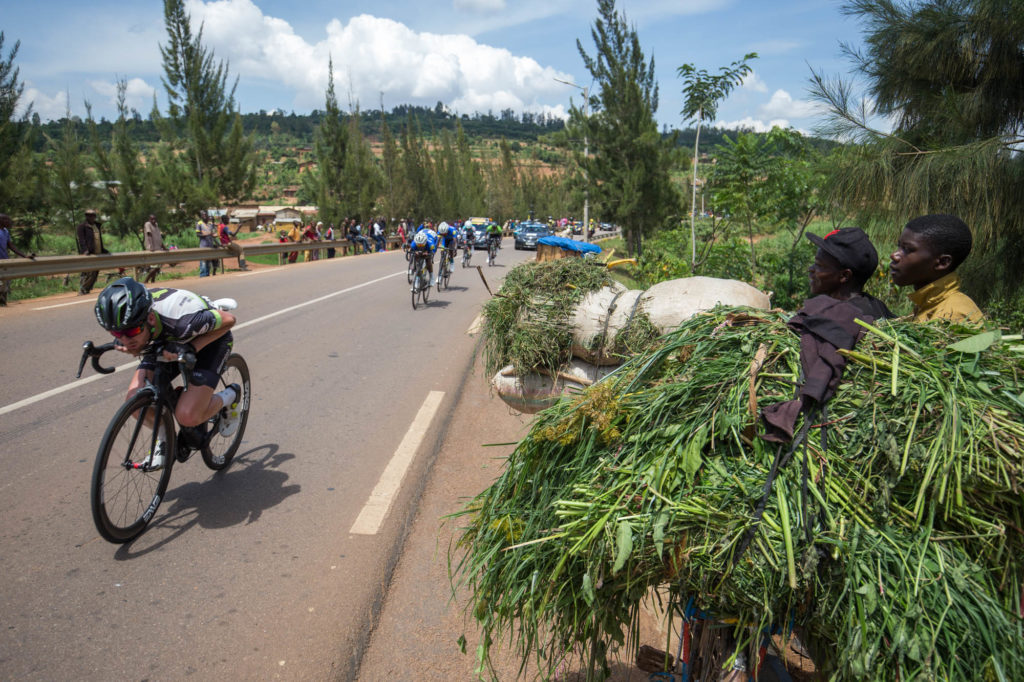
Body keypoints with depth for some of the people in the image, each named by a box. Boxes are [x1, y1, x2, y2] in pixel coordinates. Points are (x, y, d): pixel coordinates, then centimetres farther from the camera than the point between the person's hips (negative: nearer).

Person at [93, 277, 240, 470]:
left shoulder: (180, 321, -43)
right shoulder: (127, 319, -26)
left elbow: (228, 320, -26)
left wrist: (191, 348, -35)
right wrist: (122, 344, -22)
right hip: (168, 340, 6)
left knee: (188, 417, -20)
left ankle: (229, 396, 11)